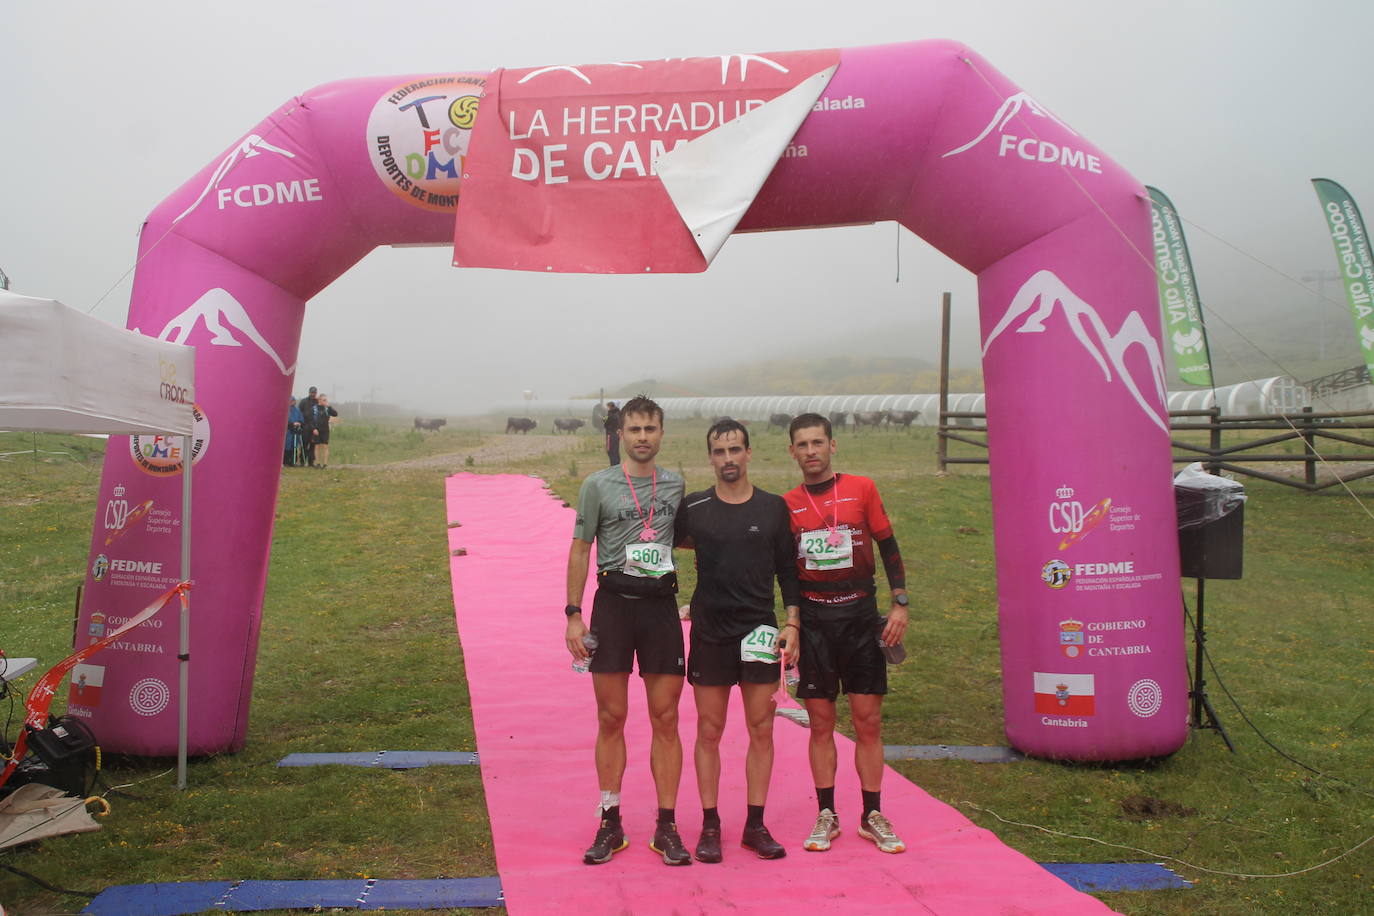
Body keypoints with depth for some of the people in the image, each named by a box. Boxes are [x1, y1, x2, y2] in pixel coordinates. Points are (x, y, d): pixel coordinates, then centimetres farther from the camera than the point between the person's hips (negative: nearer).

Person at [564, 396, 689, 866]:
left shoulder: (675, 485, 10)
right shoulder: (599, 485, 1)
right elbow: (580, 550, 2)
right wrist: (573, 615, -3)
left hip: (661, 603, 2)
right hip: (614, 602, -2)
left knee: (666, 720, 3)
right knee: (611, 719, 4)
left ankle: (666, 827, 12)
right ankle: (610, 825, 15)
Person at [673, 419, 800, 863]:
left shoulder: (774, 507, 4)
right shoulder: (693, 508, 1)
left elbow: (788, 570, 7)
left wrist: (791, 623, 0)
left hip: (760, 632, 1)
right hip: (709, 634, -1)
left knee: (762, 730, 4)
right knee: (709, 732, 5)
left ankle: (755, 825, 16)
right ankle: (710, 825, 16)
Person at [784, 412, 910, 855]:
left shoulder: (862, 489, 2)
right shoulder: (788, 504, 4)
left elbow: (888, 548, 6)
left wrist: (900, 604, -1)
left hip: (860, 614, 0)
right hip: (813, 619, 1)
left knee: (868, 720, 3)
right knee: (821, 722, 5)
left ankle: (872, 817, 15)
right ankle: (826, 817, 16)